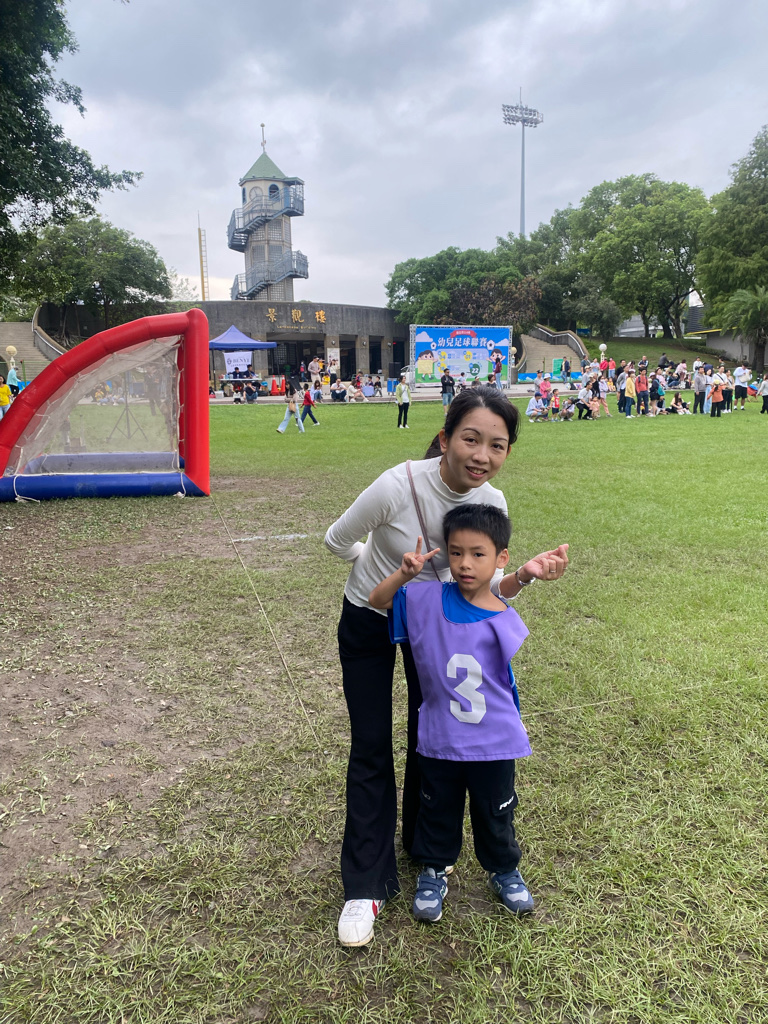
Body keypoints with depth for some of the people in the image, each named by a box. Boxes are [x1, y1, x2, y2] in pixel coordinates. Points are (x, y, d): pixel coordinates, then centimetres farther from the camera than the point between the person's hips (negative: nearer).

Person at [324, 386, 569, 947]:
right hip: (369, 622, -4)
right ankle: (365, 886, 18)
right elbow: (337, 540, -16)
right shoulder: (397, 486, -33)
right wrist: (397, 569, -5)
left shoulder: (492, 502, -19)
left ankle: (423, 839, 44)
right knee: (371, 749, 1)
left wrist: (525, 574, -31)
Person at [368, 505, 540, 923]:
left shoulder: (505, 621, -13)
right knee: (438, 810, 21)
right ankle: (432, 872, 45)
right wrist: (404, 574, -18)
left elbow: (509, 683, -2)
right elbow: (376, 602, -4)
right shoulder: (426, 599, -12)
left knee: (495, 813, 22)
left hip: (494, 742, 0)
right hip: (438, 740, 0)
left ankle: (504, 870, 49)